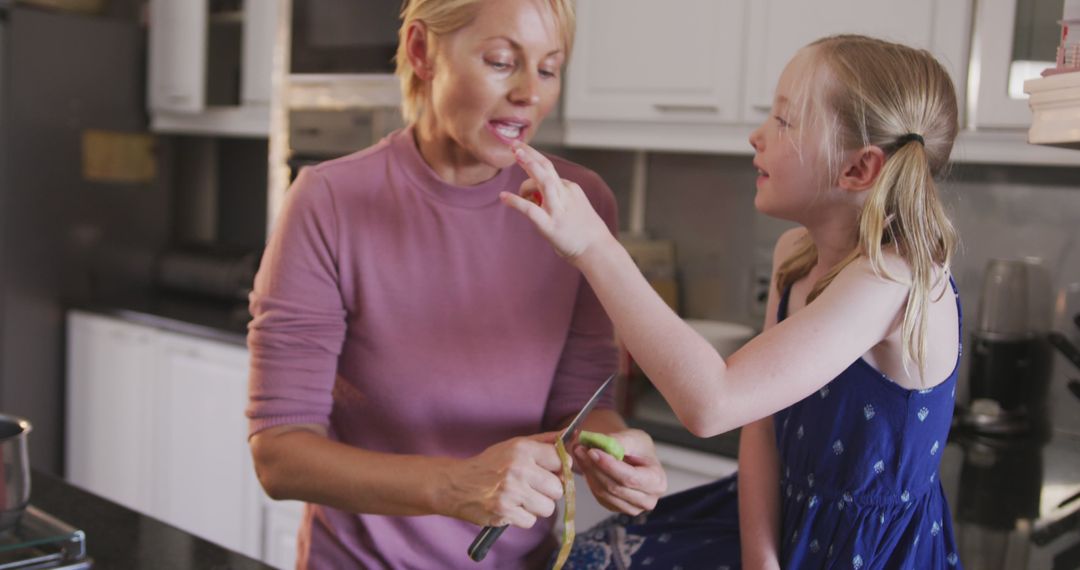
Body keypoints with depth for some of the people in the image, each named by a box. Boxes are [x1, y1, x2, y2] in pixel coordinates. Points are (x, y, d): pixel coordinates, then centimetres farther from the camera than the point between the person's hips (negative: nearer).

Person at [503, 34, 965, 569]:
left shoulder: (893, 281, -28)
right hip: (782, 518, 7)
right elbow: (763, 424, 1)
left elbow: (711, 402, -37)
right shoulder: (794, 253, -1)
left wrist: (595, 247, -37)